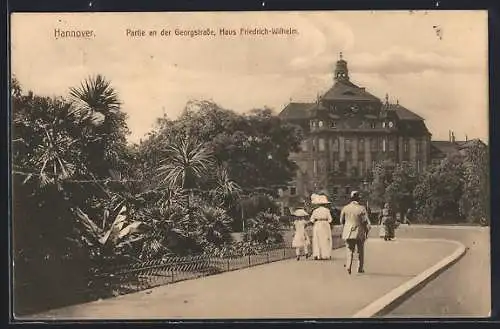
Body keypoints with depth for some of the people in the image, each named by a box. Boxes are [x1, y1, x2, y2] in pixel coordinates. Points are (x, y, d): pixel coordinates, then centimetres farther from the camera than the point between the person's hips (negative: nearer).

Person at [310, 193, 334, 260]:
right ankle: (326, 255, 2)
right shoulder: (327, 210, -4)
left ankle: (317, 255, 0)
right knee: (326, 240, 4)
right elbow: (330, 220, -4)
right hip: (325, 226, -1)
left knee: (317, 240, 5)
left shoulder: (315, 211, 0)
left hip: (317, 225, 1)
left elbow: (312, 220, -2)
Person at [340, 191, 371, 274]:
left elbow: (341, 221, 7)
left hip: (348, 233, 2)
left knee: (350, 250, 9)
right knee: (360, 251, 15)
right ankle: (360, 268, 21)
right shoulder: (362, 209, -12)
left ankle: (348, 266, -12)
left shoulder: (345, 208, -3)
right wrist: (366, 232, 4)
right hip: (359, 233, -2)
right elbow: (366, 222, -11)